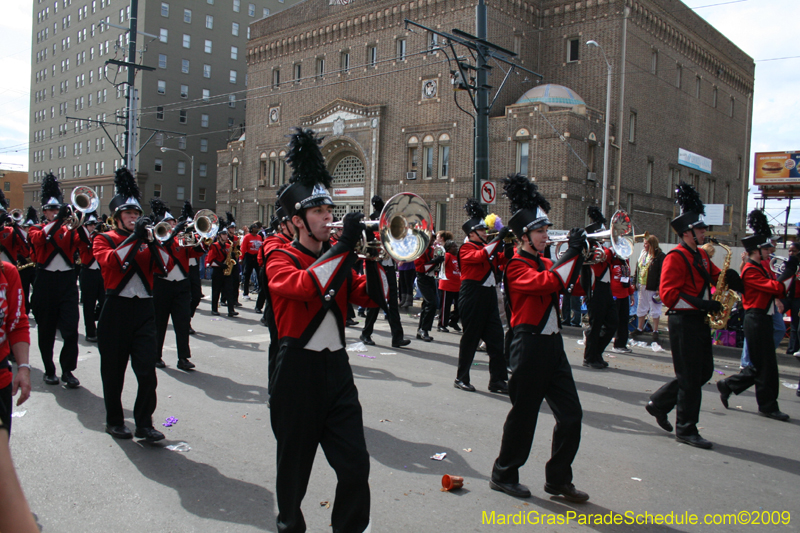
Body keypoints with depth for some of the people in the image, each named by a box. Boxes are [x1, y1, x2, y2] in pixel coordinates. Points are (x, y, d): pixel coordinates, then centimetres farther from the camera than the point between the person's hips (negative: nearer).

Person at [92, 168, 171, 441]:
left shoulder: (147, 241, 12)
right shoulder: (104, 239, 4)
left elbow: (166, 267, -2)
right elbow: (110, 262, -18)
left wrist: (151, 240, -14)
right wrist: (134, 236, -21)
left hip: (144, 309, 2)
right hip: (116, 309, -2)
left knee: (147, 369, -5)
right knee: (114, 370, 7)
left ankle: (144, 424, 4)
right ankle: (114, 421, 23)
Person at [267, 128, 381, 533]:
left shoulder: (337, 260, 12)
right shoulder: (281, 259, -5)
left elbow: (370, 298, 8)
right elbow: (303, 286, -27)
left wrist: (371, 256, -6)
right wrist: (343, 246, -27)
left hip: (336, 368, 5)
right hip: (298, 371, -4)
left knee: (355, 463, 1)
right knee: (295, 461, 12)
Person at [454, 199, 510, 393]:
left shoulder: (488, 247, 18)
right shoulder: (466, 248, -5)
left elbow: (503, 260, 11)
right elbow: (480, 256, -25)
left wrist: (509, 245, -5)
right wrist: (498, 238, -26)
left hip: (489, 296, 7)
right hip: (472, 296, -7)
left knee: (496, 339, 4)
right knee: (470, 338, 0)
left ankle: (497, 380, 9)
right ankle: (461, 379, 12)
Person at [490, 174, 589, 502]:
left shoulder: (546, 263, 16)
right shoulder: (517, 266, -12)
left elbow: (573, 287, 16)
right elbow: (547, 283, -27)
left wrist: (581, 255, 4)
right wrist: (572, 253, -22)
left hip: (552, 344, 8)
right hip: (530, 345, -8)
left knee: (571, 414, 8)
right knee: (523, 414, 2)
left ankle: (558, 480, 21)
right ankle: (503, 476, 20)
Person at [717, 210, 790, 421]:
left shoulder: (760, 268, 17)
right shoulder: (750, 270, -14)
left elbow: (777, 291, 15)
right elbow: (777, 288, -22)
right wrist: (789, 270, -14)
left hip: (763, 320, 10)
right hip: (757, 320, -10)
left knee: (760, 365, 13)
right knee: (764, 365, -2)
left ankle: (727, 385, 21)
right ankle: (768, 406, 6)